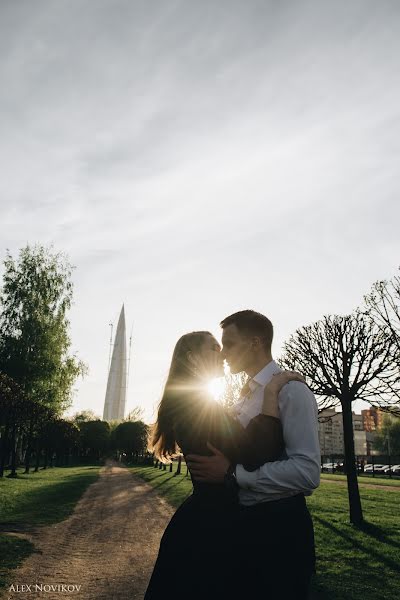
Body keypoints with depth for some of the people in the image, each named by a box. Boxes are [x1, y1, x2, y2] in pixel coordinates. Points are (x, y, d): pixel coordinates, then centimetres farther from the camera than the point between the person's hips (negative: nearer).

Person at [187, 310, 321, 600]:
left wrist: (232, 473, -23)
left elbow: (307, 472, -25)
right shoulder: (247, 397, 11)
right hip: (245, 522, 8)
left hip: (280, 526, -8)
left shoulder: (291, 390, -15)